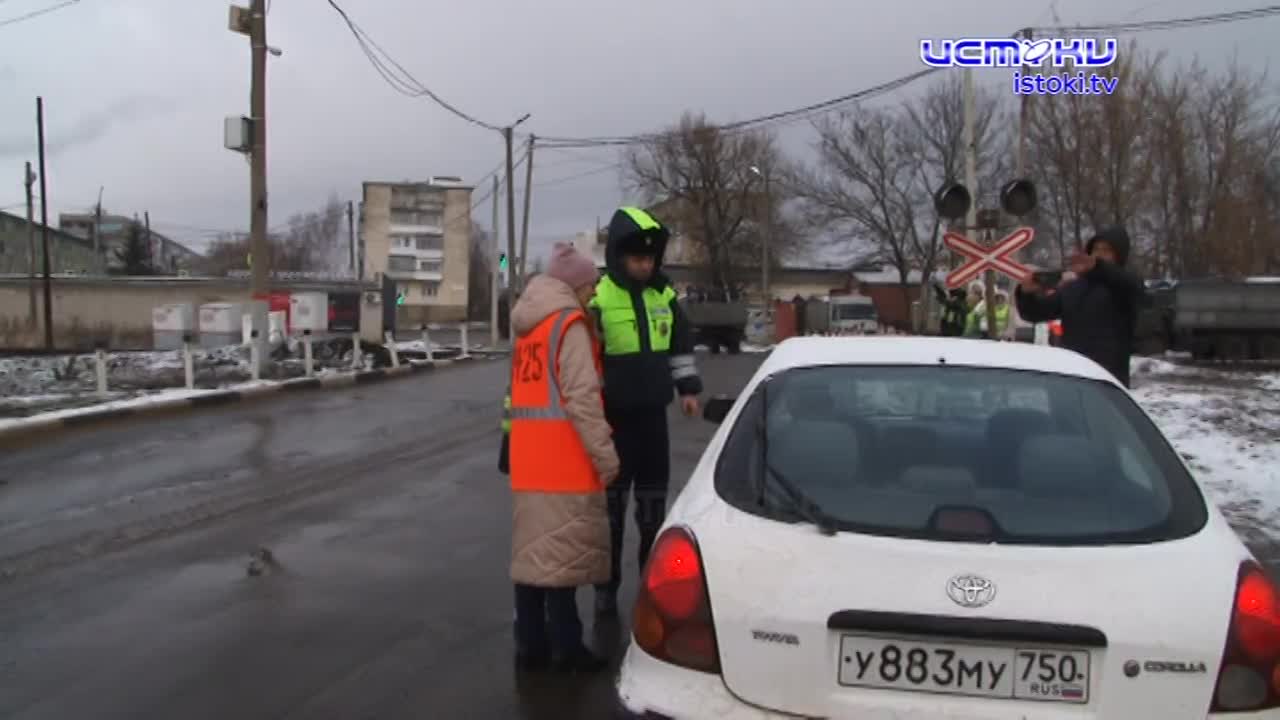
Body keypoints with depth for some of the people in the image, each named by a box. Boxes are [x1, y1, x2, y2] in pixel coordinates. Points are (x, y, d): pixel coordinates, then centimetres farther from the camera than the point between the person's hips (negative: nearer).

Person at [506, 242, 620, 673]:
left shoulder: (529, 325, 16)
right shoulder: (570, 325, -10)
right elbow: (581, 398, -18)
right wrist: (606, 455, -15)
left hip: (528, 459, 8)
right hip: (563, 460, -8)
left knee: (533, 551, 11)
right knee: (560, 553, -3)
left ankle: (531, 645, 16)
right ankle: (566, 649, 4)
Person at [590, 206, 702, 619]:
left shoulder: (663, 295, 5)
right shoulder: (597, 298, -13)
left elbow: (680, 344, 16)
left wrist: (688, 388, 12)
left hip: (653, 411, 5)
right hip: (613, 414, -5)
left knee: (653, 498, 13)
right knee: (611, 500, 4)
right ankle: (606, 585, 14)